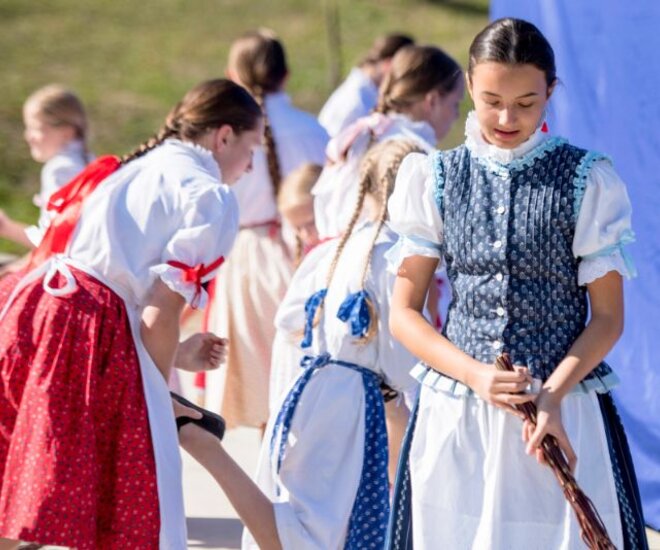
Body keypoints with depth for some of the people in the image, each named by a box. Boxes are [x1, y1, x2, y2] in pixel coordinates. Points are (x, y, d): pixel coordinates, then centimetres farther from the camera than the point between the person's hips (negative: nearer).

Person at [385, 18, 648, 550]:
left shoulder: (587, 181, 0)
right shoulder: (436, 179, 5)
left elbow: (607, 316, 0)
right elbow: (404, 312, 4)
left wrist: (553, 395, -15)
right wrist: (476, 376, -12)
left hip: (564, 413, -1)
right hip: (455, 418, 2)